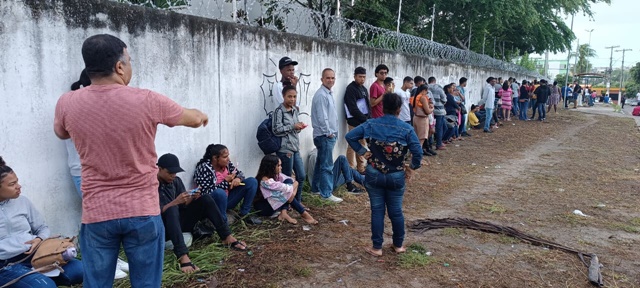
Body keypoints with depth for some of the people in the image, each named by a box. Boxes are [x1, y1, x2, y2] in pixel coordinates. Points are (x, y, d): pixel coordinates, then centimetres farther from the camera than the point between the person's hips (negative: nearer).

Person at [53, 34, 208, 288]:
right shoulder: (147, 101, -12)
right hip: (142, 212, -2)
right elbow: (193, 119, 7)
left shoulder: (67, 104, -4)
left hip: (96, 213, 2)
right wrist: (201, 115, 31)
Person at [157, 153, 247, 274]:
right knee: (172, 209, -38)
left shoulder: (176, 181, 4)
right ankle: (183, 256, -52)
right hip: (162, 228, -6)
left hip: (178, 222, 7)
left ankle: (227, 237, -12)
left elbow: (184, 205, 5)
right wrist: (175, 202, -31)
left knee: (205, 199, -8)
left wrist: (191, 198, -15)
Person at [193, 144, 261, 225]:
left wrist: (238, 179, -17)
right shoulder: (204, 168, -21)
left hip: (227, 199, 7)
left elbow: (239, 173, 9)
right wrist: (225, 181, -22)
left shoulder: (226, 163, -3)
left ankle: (244, 214, 0)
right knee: (220, 192, -42)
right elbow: (206, 192, -26)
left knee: (252, 181, -3)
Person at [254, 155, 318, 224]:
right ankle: (304, 214, -16)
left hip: (273, 201, 8)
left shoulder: (276, 175, -2)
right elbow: (283, 187, -28)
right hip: (262, 206, -8)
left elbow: (295, 182, -3)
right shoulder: (265, 181, -28)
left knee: (289, 181, -11)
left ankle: (284, 213, -20)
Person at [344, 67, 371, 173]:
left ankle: (361, 167, 21)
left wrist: (369, 118, 2)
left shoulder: (363, 88, 16)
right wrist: (365, 119, -16)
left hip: (364, 121, 8)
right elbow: (353, 108, -17)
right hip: (355, 122, -8)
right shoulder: (351, 89, -10)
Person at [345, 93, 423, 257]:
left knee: (377, 211, 9)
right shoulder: (406, 129, -10)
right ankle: (398, 245, 29)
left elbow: (349, 136, -7)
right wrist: (412, 168, 0)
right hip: (396, 177, 0)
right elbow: (418, 152, -15)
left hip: (374, 175, 1)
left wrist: (362, 151, -1)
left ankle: (377, 248, 16)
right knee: (396, 211, 14)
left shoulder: (371, 124, -6)